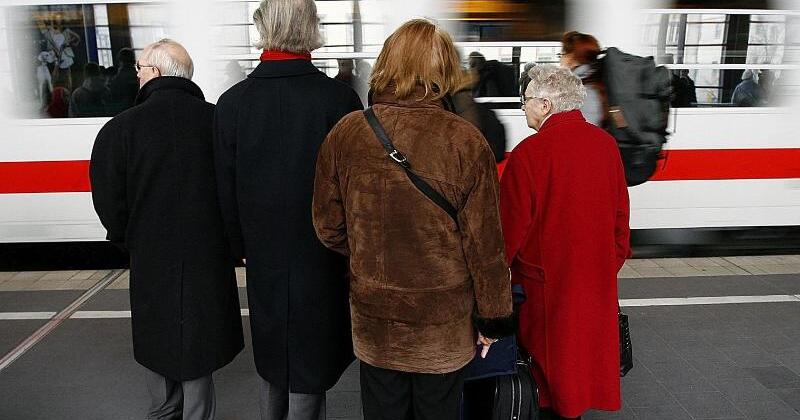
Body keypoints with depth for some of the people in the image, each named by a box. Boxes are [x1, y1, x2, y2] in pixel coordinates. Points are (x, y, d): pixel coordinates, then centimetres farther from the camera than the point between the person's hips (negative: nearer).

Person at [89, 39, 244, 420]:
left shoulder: (121, 128, -12)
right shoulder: (218, 120, -10)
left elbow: (109, 202, -7)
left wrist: (130, 240, 12)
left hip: (151, 258, 0)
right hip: (209, 257, 0)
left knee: (157, 339, 20)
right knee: (196, 346, 12)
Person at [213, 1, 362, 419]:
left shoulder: (232, 102, -6)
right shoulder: (340, 97, -16)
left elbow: (226, 191, 0)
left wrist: (242, 248, 14)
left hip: (263, 256, 4)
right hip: (322, 258, -3)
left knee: (271, 356, 24)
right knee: (309, 372, 10)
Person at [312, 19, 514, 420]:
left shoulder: (345, 134, -11)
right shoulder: (465, 141, -17)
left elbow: (329, 227, -2)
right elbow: (484, 241, -12)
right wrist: (494, 317, 1)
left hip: (373, 321, 2)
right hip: (444, 324, -1)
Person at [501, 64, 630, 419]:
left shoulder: (528, 153, -21)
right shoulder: (606, 143, -2)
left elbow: (512, 224, -17)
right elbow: (620, 213, 6)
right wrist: (614, 260, 18)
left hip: (546, 277, -6)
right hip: (597, 276, 6)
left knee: (549, 348, 12)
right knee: (587, 336, 21)